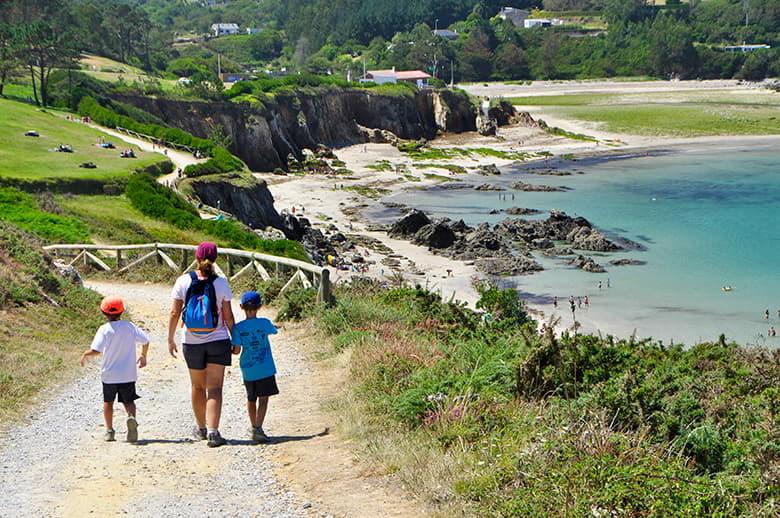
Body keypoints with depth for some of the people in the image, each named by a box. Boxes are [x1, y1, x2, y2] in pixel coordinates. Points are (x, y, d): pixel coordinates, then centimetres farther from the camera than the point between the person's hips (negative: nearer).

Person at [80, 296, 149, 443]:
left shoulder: (104, 329, -11)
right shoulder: (129, 326, -2)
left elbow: (96, 350, -20)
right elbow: (145, 341, 0)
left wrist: (85, 354, 0)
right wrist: (143, 356, 17)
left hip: (109, 374, -1)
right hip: (128, 375, 1)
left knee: (108, 402, 18)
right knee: (128, 401, 9)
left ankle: (109, 430, 19)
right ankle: (131, 417, -22)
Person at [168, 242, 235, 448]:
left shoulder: (183, 281, -6)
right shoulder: (221, 283, -7)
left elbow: (175, 313, -5)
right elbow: (228, 316, -4)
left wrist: (170, 339, 5)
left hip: (191, 343, 1)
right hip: (218, 341, -1)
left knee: (198, 386, 17)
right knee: (214, 387, -2)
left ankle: (201, 428, 31)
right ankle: (213, 431, -14)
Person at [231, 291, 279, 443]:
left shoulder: (238, 328, -6)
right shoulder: (264, 323, -5)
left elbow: (237, 350, -8)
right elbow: (273, 330, 16)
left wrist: (231, 349, 14)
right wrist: (275, 326, 39)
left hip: (247, 370, 2)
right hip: (265, 369, -2)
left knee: (251, 399, 17)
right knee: (263, 398, -3)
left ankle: (254, 428, 28)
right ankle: (258, 429, -17)